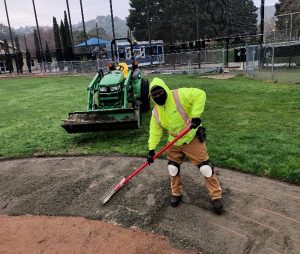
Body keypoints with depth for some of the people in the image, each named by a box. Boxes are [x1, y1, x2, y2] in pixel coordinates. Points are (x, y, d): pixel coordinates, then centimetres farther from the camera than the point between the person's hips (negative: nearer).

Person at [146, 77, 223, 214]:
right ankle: (176, 193, 33)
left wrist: (195, 115, -34)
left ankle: (216, 196, 12)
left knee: (205, 167, -4)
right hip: (174, 142, 6)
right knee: (173, 168, 10)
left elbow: (199, 95, -28)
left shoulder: (179, 95, -20)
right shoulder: (156, 112, -1)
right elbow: (155, 131, 3)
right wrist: (151, 148, -4)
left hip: (192, 138, -5)